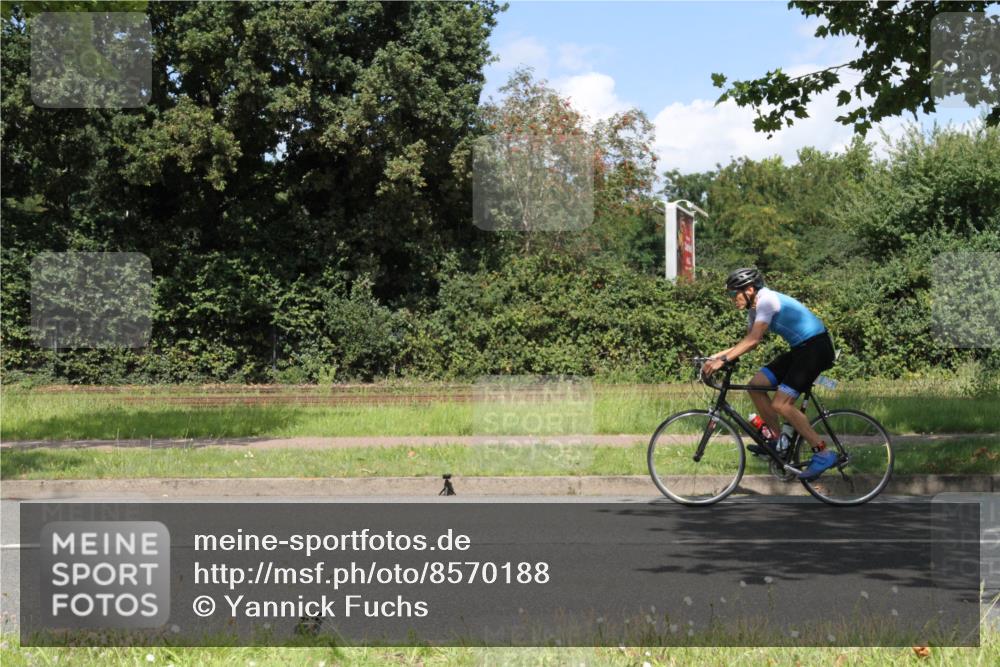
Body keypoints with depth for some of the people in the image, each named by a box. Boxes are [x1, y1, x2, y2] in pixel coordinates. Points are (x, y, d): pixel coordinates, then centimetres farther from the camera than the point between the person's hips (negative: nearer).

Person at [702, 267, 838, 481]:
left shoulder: (767, 300, -18)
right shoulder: (754, 308, 12)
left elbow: (753, 339, -26)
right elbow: (750, 341, 16)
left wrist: (723, 360, -28)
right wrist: (718, 355, 6)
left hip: (816, 348, -10)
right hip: (800, 349, 10)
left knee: (781, 405, -16)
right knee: (756, 385, 2)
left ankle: (823, 454, -11)